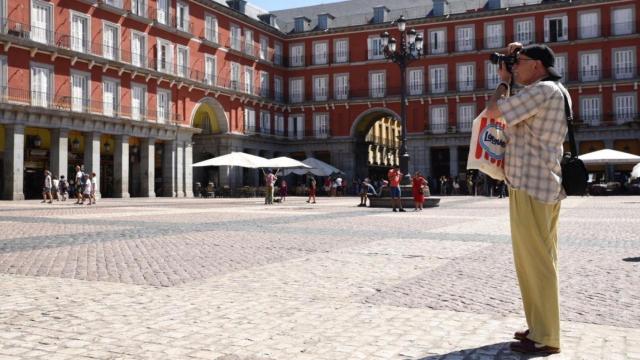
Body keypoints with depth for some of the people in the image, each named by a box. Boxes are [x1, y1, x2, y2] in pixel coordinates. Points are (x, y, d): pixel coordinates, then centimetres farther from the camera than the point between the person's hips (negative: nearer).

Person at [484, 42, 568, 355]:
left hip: (530, 185, -10)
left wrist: (503, 81, 6)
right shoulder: (557, 92, 18)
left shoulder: (542, 90, -12)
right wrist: (518, 55, 24)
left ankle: (544, 339, 0)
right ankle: (542, 328, 24)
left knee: (535, 262, -6)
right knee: (542, 260, 15)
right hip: (545, 184, 11)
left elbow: (493, 110, -13)